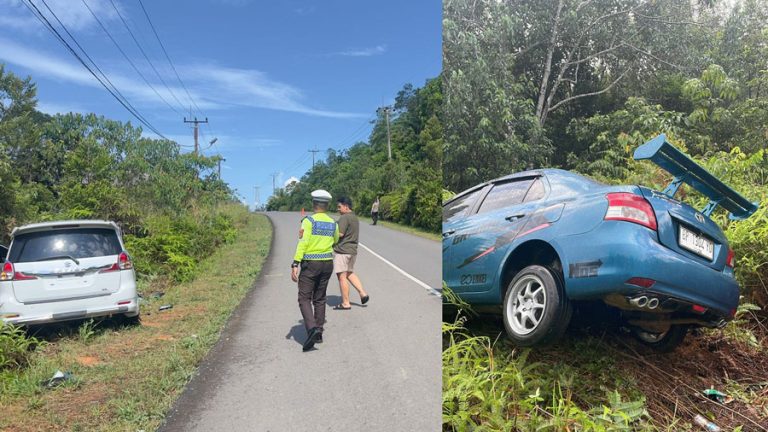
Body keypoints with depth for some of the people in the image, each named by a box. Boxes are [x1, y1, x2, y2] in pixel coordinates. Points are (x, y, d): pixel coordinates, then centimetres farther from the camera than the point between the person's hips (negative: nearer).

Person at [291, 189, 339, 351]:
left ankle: (312, 328, -20)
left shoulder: (309, 220, -10)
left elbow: (303, 243, -17)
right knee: (319, 299, 15)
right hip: (327, 263, 5)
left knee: (304, 298, 0)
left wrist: (295, 265, -17)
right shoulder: (333, 224, 6)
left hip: (310, 264, -5)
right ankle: (318, 333, 18)